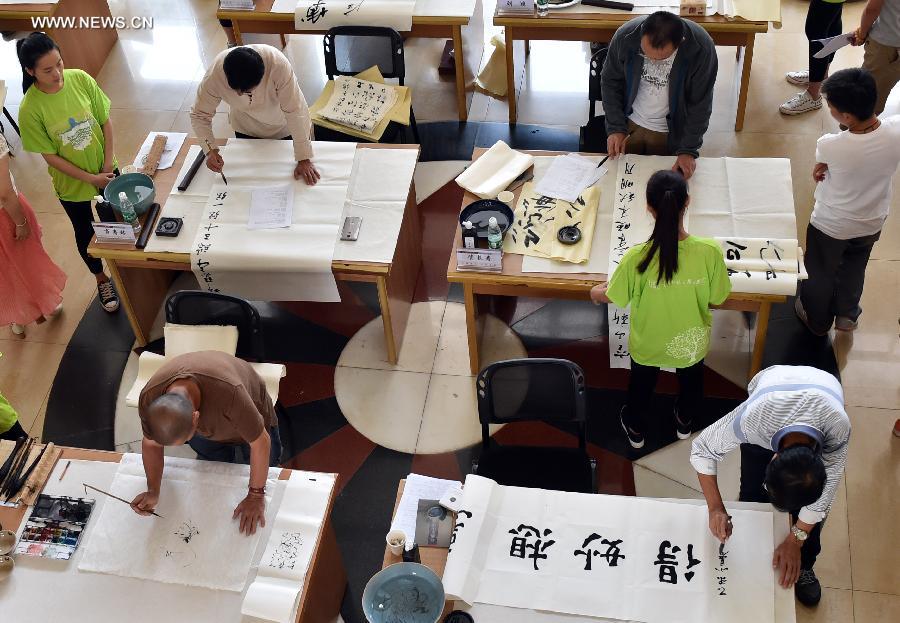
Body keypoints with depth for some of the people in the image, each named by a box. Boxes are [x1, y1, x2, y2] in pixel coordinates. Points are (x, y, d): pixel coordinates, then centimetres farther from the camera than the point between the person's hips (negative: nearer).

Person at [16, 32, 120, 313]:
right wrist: (91, 178, -18)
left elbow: (105, 121, -7)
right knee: (86, 234, 20)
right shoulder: (30, 108, -24)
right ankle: (102, 280, 46)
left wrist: (109, 163, -12)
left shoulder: (80, 79, -17)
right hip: (72, 185, -2)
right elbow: (50, 155, -18)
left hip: (106, 171, 2)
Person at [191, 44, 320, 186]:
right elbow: (199, 115, -23)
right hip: (246, 130, 2)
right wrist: (211, 150, -39)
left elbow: (295, 111, -37)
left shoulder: (279, 65, -42)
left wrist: (304, 159, -36)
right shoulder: (215, 74, -35)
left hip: (283, 129, -2)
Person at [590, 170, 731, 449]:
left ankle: (635, 430, 59)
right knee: (691, 381, 35)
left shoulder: (637, 258, -34)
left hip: (648, 344, -1)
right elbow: (717, 299, -14)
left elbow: (611, 297, -16)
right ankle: (684, 422, 63)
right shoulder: (709, 251, -31)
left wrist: (595, 292, 8)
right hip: (691, 340, 1)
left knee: (642, 385, 32)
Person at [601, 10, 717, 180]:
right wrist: (616, 128, -14)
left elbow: (700, 104, -17)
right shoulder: (625, 36, -24)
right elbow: (610, 82, -8)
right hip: (629, 123, 1)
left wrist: (688, 150, -19)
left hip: (671, 133, -1)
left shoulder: (701, 49, -28)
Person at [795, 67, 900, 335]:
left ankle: (817, 320, 50)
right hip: (872, 224, 4)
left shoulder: (828, 146, -38)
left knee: (820, 273, 26)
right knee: (854, 267, 33)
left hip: (831, 226, -3)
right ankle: (847, 313, 54)